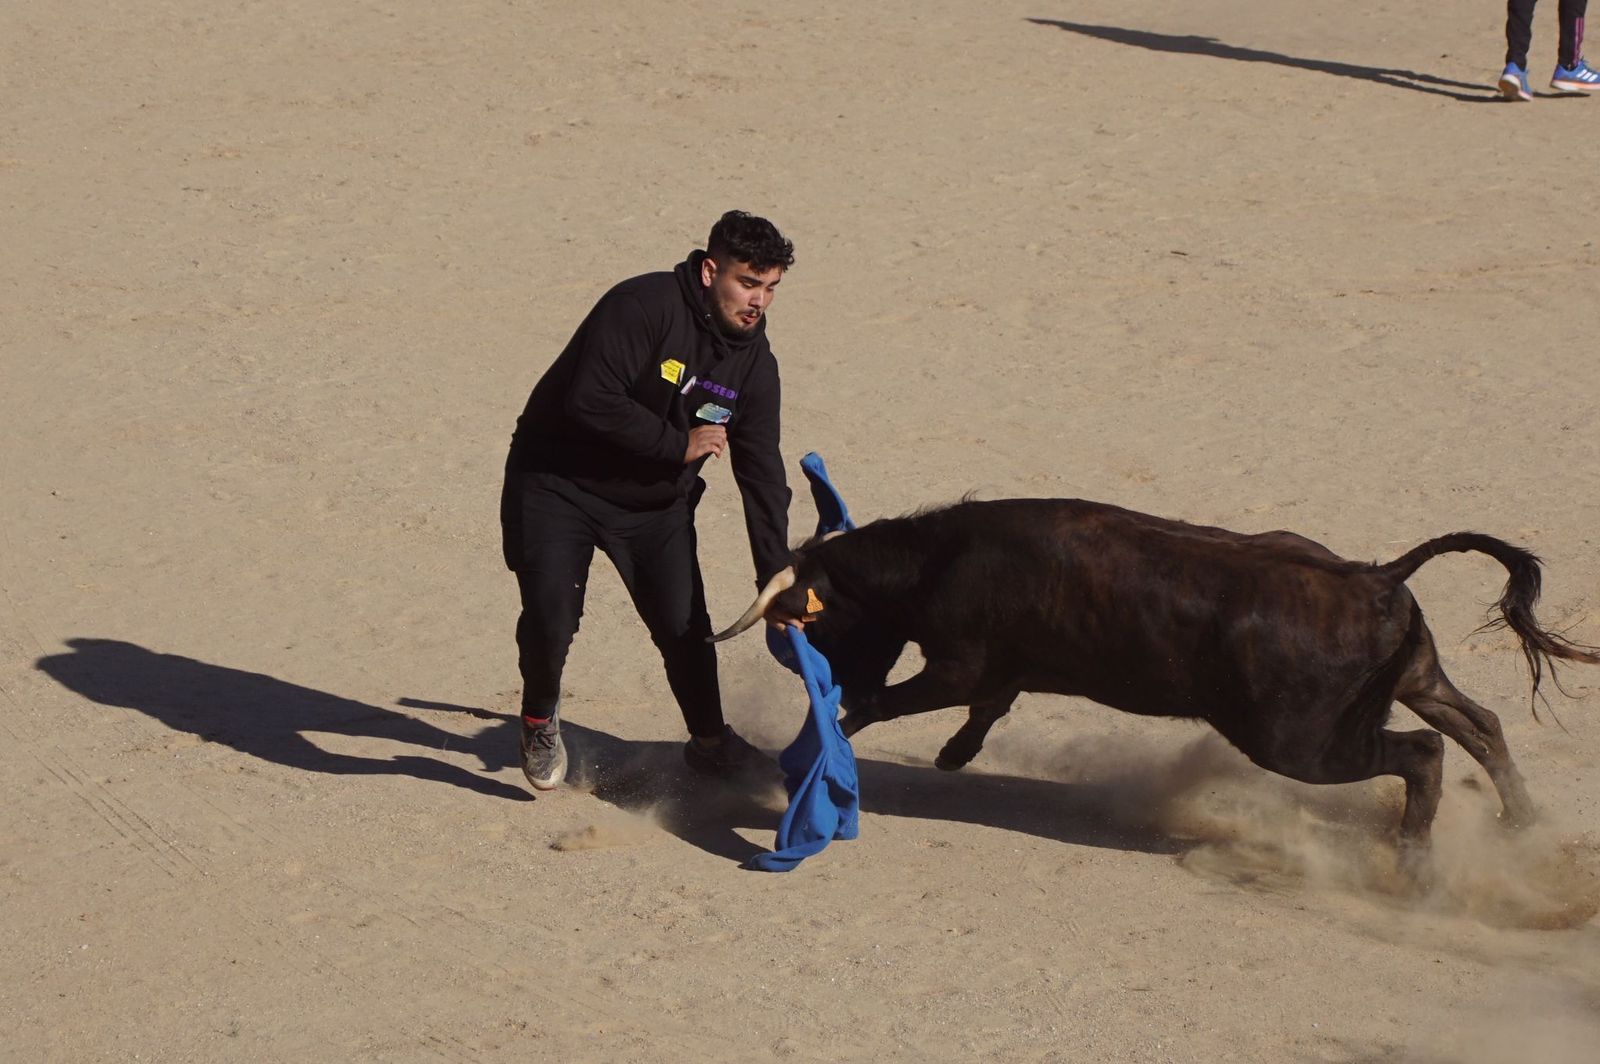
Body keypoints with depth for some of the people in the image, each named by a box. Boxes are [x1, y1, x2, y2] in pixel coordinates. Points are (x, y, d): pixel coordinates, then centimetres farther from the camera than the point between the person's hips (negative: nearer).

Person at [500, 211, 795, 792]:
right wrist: (679, 444, -26)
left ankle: (710, 740, 25)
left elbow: (763, 478, -1)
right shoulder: (644, 306, -25)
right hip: (559, 482, -5)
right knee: (549, 617, -17)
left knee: (685, 624, 0)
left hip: (656, 503, 5)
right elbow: (591, 400, -33)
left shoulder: (754, 364, -4)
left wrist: (777, 583, -7)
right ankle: (540, 721, 12)